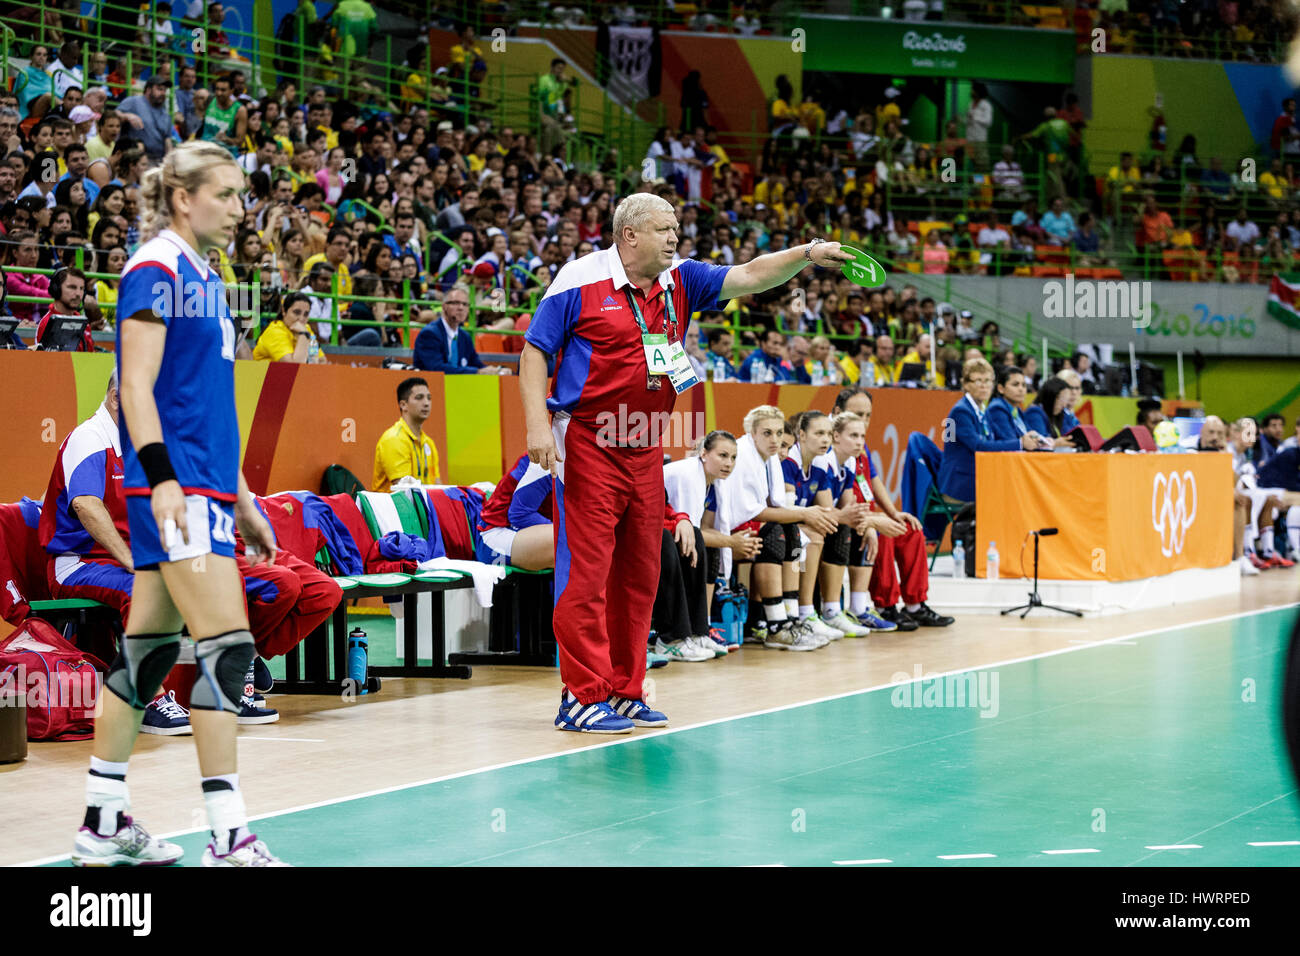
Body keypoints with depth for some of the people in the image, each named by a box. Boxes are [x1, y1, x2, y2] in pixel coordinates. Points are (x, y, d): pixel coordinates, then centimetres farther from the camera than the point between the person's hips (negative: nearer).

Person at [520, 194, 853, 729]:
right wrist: (538, 424, -15)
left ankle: (625, 691, 20)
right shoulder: (580, 280, -7)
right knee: (585, 570, -8)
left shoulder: (680, 281, 8)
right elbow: (534, 351, -4)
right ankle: (582, 697, -5)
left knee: (638, 574, 10)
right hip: (587, 444, -7)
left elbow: (749, 276, 6)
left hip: (646, 451, 7)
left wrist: (807, 255, -10)